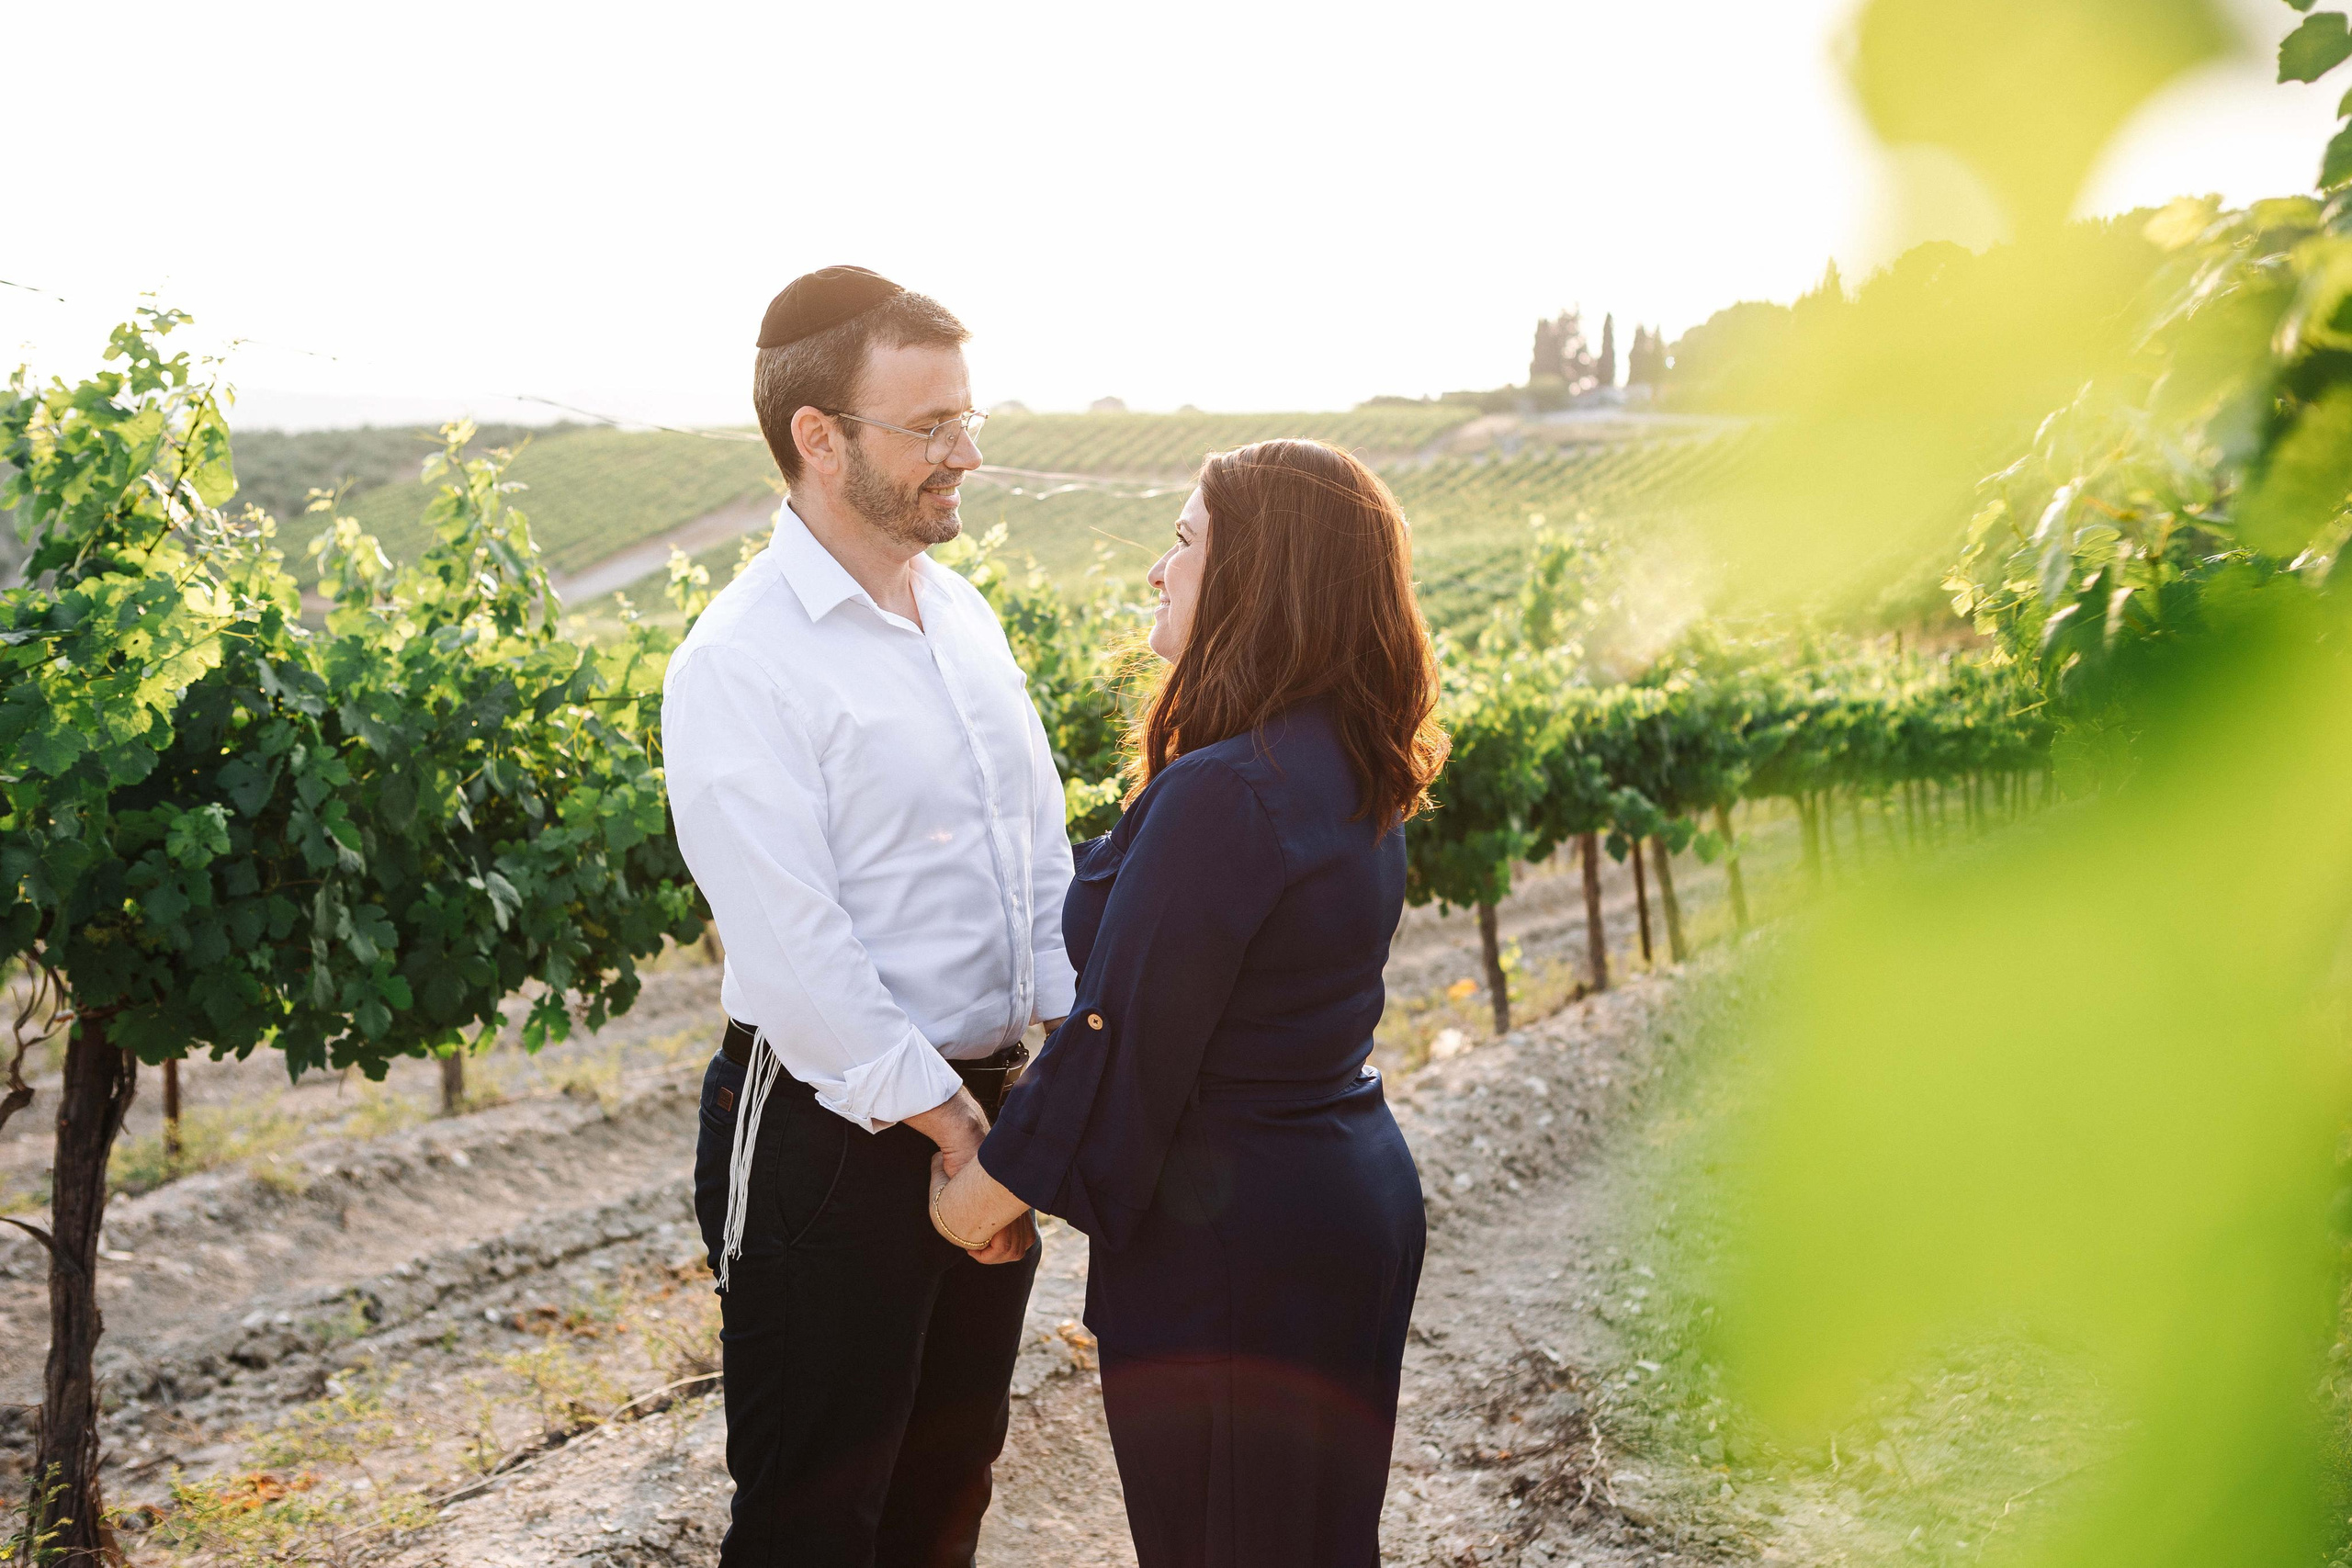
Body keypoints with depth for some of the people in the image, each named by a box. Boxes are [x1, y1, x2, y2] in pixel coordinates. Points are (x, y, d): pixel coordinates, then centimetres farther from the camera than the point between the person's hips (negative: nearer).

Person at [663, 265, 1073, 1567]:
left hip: (979, 1105, 7)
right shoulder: (740, 663, -16)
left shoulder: (963, 615, 9)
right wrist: (948, 1125, -18)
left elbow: (1043, 850, 12)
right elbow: (794, 950, -20)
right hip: (828, 1134, -7)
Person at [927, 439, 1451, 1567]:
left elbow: (1124, 1043, -21)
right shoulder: (1352, 779, 5)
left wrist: (987, 1187, -7)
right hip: (1357, 1197, 9)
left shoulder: (1223, 795, -24)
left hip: (1228, 1251, -9)